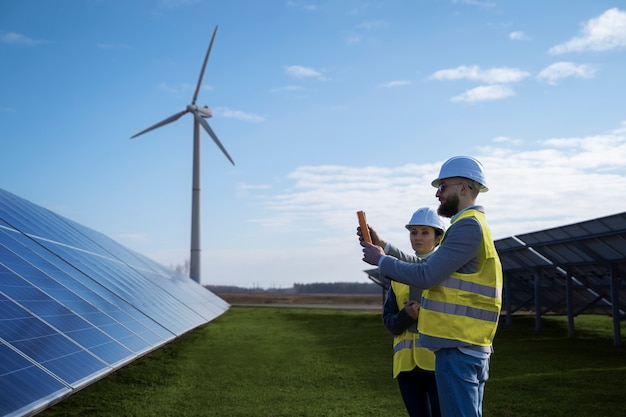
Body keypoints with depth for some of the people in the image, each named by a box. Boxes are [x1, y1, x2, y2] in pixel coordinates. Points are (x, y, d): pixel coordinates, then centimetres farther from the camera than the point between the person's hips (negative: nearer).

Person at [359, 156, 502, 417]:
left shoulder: (468, 226, -14)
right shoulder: (472, 225, 19)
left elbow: (426, 276, -20)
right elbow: (431, 270, 15)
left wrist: (381, 261, -6)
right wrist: (383, 247, 10)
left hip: (458, 347, -10)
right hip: (469, 346, 10)